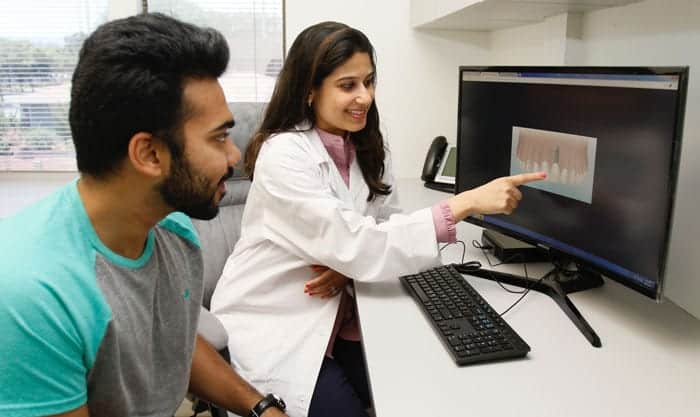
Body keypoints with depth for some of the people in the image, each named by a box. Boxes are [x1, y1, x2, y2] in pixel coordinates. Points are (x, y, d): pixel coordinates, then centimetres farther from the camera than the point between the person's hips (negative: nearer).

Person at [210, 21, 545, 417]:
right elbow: (359, 247, -30)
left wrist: (349, 266, -20)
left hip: (331, 317, 6)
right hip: (270, 328, -6)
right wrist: (465, 203, -32)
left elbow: (381, 232, 3)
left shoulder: (368, 147, 0)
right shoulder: (284, 154, -24)